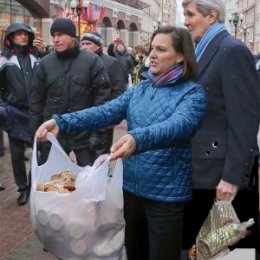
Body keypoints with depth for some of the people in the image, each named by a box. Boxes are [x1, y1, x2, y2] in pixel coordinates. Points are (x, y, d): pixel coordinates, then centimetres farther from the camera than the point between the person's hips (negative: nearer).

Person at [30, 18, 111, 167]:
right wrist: (36, 130, 5)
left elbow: (102, 94, -6)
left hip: (84, 132, -2)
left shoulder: (92, 61, -6)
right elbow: (37, 98, 7)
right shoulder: (45, 63, 2)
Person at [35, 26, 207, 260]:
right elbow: (107, 111, -5)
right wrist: (62, 122, -20)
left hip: (167, 193, -5)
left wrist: (138, 139, -50)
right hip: (133, 186, 6)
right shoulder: (140, 89, 7)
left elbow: (179, 125, -31)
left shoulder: (192, 93, -11)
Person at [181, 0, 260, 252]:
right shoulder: (203, 51, 13)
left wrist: (233, 174, -22)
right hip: (199, 164, 9)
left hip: (225, 167, -9)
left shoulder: (232, 50, -15)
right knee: (182, 235, 16)